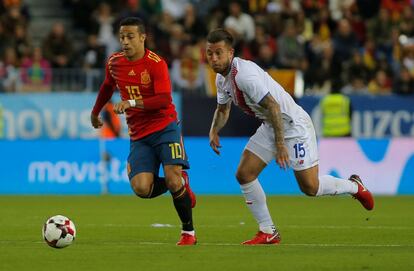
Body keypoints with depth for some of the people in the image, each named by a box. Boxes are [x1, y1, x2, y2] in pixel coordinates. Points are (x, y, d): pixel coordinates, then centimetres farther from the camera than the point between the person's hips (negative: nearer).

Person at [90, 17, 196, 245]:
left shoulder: (156, 63, -12)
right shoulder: (114, 62, 5)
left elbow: (164, 100, -22)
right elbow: (107, 87, 26)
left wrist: (131, 103, -30)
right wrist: (95, 112, 37)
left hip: (164, 127, -4)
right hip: (138, 136, 4)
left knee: (173, 179, -20)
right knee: (141, 188, -16)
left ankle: (188, 232, 2)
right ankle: (180, 185, 17)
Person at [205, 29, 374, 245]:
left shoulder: (244, 74, -28)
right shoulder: (222, 78, 3)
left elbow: (272, 106, -29)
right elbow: (223, 109, 20)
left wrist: (280, 144, -28)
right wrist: (214, 131, 0)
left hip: (294, 125, -9)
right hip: (269, 127, 9)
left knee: (310, 187, -6)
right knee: (244, 174, -3)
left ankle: (353, 186, 23)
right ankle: (268, 232, 6)